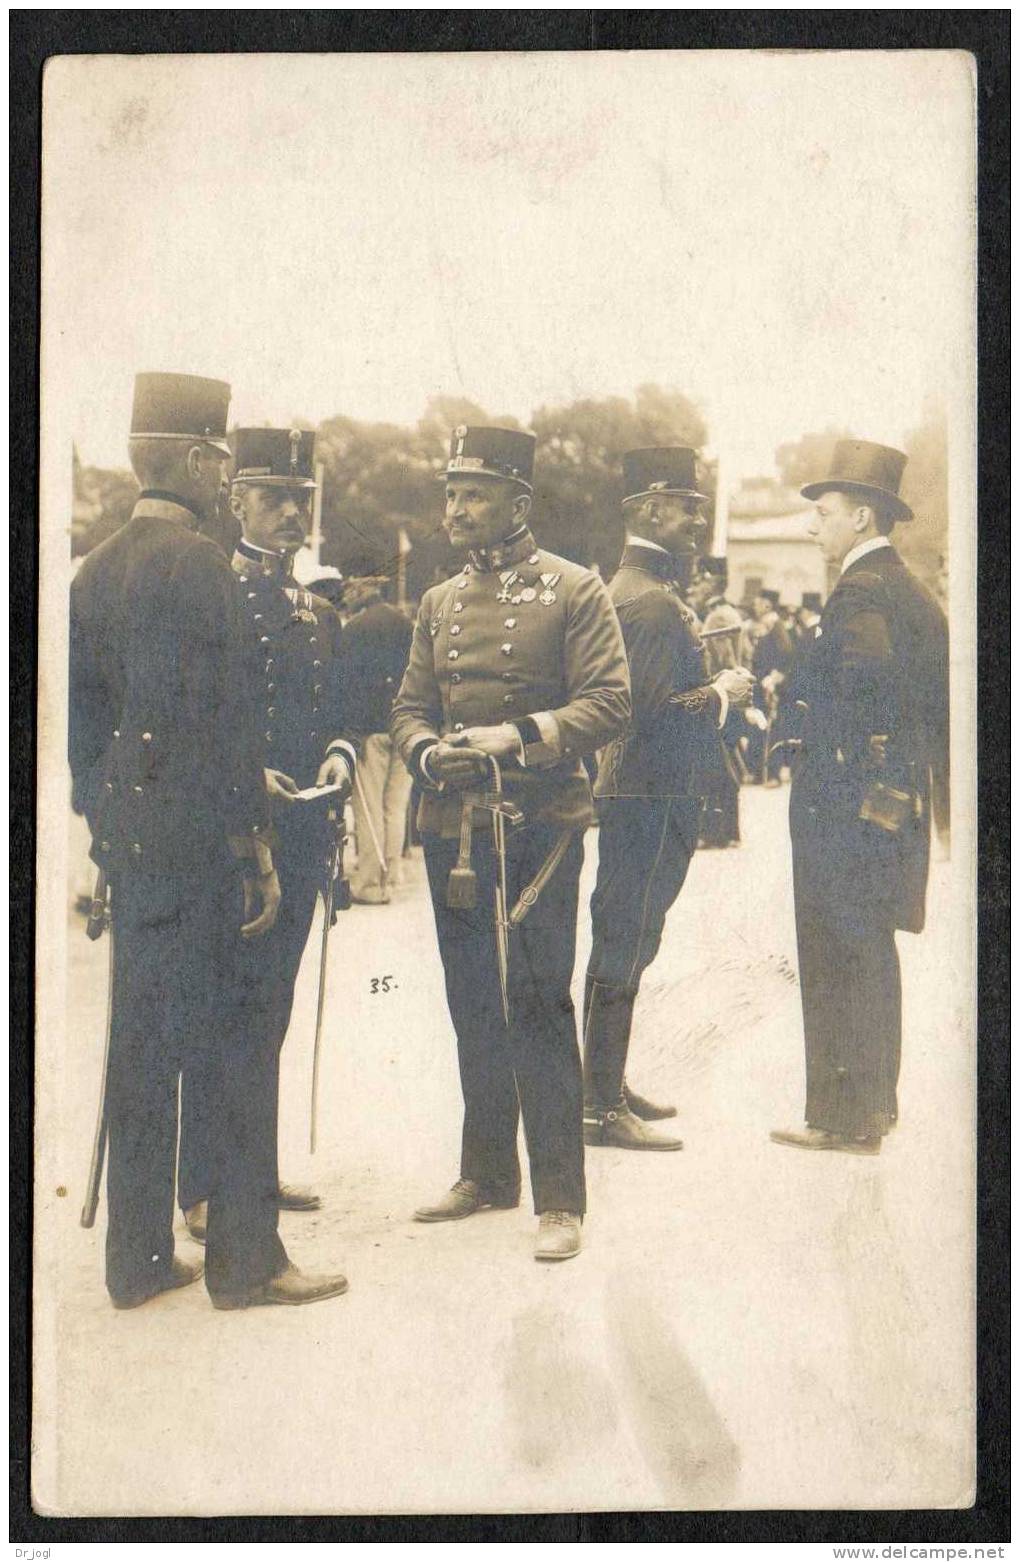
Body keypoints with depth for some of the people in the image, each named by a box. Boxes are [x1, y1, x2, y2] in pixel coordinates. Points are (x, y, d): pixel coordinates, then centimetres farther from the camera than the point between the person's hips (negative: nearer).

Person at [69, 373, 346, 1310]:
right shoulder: (196, 563, -13)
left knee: (145, 1039, 13)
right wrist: (256, 843, -14)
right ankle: (245, 1258, 9)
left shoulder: (98, 570, 13)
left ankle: (140, 1258, 21)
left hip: (127, 836, 9)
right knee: (231, 1045, 0)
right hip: (195, 838, -8)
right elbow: (221, 715, -17)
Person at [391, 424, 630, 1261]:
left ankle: (561, 1199, 3)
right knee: (473, 1007, 12)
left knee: (536, 1006, -6)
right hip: (452, 829, 6)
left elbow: (610, 702, -8)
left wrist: (520, 737, -20)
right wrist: (429, 752, -8)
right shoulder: (439, 604, 15)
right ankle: (488, 1174, 26)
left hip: (540, 826, -5)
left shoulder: (575, 590, -1)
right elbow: (410, 706, 15)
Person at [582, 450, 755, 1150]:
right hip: (652, 800, -11)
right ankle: (604, 1107, 1)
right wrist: (724, 692, -11)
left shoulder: (631, 588, 17)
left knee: (621, 945, 16)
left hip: (635, 795, 11)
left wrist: (715, 687, 16)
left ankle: (607, 1085, 27)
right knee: (625, 948, -5)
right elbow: (658, 713, -23)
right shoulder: (653, 600, -17)